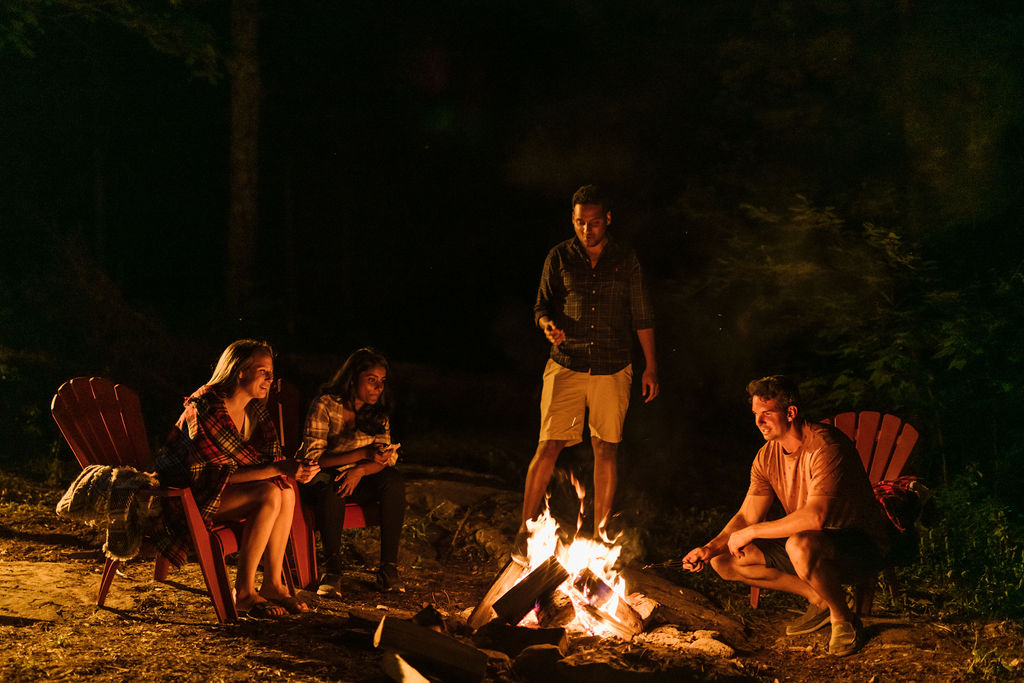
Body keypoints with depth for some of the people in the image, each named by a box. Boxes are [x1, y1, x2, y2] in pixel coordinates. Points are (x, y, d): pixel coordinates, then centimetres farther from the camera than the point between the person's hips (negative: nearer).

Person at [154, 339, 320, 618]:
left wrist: (294, 469, -20)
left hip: (215, 490, 8)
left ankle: (273, 584, -9)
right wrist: (278, 469, -27)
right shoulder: (204, 409, -23)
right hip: (183, 494, -8)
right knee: (268, 495, -26)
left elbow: (270, 457, 3)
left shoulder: (255, 411, 4)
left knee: (286, 492, -15)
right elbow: (221, 473, -25)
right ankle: (244, 593, -21)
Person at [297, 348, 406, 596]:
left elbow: (388, 458, -3)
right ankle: (332, 570, -25)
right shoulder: (325, 405, -14)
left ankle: (388, 568, -24)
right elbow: (313, 458, -21)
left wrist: (360, 470, -26)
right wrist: (363, 454, -30)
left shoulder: (377, 411, 2)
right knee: (329, 493, -40)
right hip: (320, 476, -4)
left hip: (357, 477, 4)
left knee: (394, 482, -26)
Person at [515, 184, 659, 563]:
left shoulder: (626, 260, 6)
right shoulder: (560, 257, 4)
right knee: (549, 447, -7)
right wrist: (548, 325, -17)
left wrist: (651, 367, 8)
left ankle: (600, 536, 15)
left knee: (607, 451, 3)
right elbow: (542, 306, 7)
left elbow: (642, 317, 10)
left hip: (613, 371, 1)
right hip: (566, 367, -1)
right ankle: (524, 532, 3)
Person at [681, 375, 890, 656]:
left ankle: (843, 619, -12)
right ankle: (818, 601, 7)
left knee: (800, 545, -41)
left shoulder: (824, 446, -25)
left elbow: (815, 517, -34)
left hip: (861, 544, -8)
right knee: (724, 561, -2)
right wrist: (711, 548, -13)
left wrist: (751, 532, -25)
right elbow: (746, 517, 5)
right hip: (812, 544, 8)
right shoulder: (767, 457, 1)